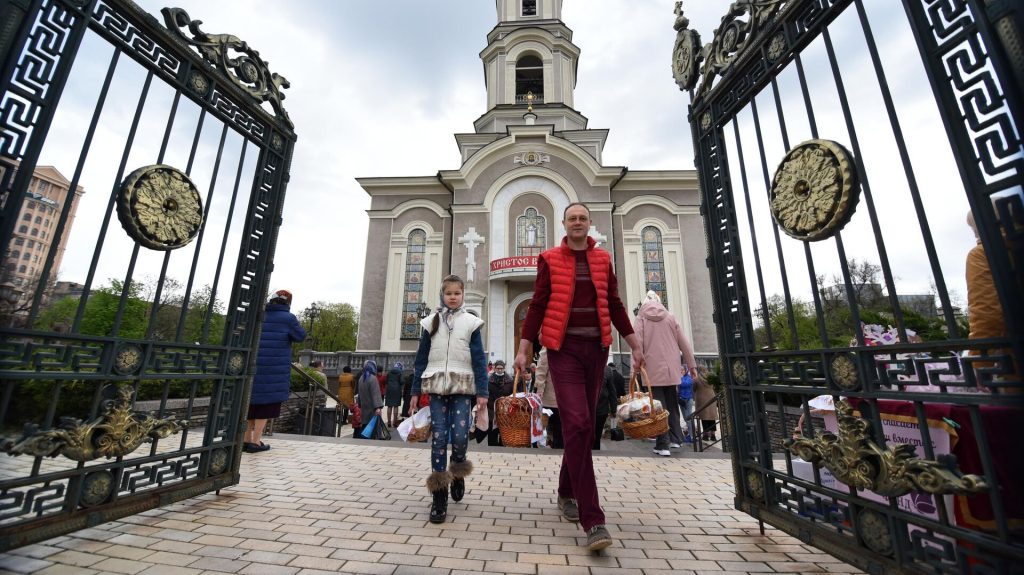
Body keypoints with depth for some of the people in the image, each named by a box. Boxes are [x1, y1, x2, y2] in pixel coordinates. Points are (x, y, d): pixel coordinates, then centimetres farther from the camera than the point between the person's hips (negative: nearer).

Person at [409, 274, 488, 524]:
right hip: (437, 386, 1)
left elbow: (479, 359, 1)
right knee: (438, 437, 0)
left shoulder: (471, 322, 4)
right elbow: (421, 358, 10)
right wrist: (415, 390, 8)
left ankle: (458, 473, 26)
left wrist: (482, 392, -5)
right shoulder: (431, 322, 9)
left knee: (459, 436, -7)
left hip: (462, 386, -1)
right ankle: (439, 496, 11)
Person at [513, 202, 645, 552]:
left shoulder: (602, 260, 12)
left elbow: (615, 305, 14)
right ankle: (592, 520, -3)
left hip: (596, 348, 4)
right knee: (577, 424, -12)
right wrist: (524, 349, -4)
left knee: (584, 425, 11)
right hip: (564, 349, -4)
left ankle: (567, 493, 33)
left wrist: (635, 345, 11)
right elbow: (537, 305, 1)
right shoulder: (550, 260, 3)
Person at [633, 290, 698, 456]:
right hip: (671, 369, 3)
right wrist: (692, 365, 17)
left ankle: (663, 444, 1)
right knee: (672, 405, 17)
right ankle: (675, 438, 23)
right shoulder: (670, 317, 8)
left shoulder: (641, 318, 0)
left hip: (652, 370, -3)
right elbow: (684, 343, 9)